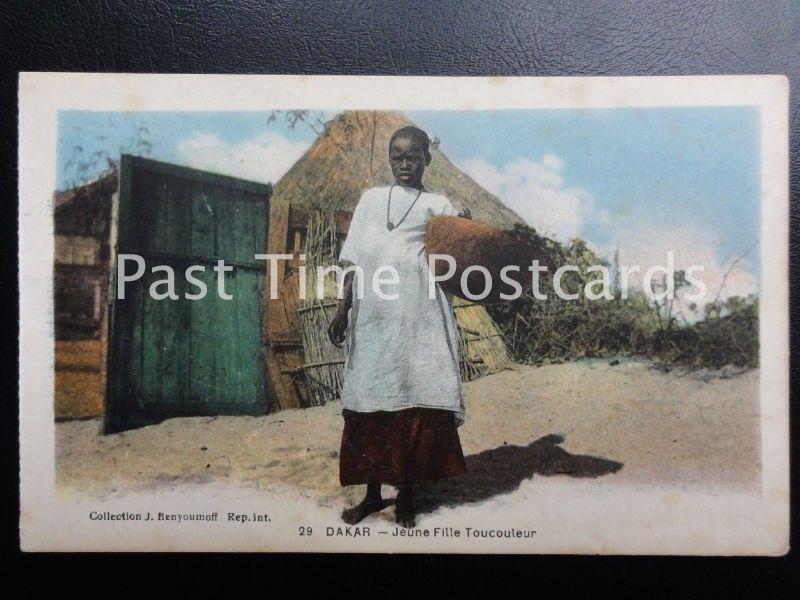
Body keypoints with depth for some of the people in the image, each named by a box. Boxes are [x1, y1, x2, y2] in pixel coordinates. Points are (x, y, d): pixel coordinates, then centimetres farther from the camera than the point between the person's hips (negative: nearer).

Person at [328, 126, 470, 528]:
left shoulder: (438, 205, 13)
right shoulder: (371, 198, 18)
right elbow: (354, 258, 13)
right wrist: (343, 310, 7)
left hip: (417, 314, -2)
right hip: (373, 313, 2)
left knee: (414, 401, -2)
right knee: (369, 400, 4)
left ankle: (406, 495, 13)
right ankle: (373, 493, 17)